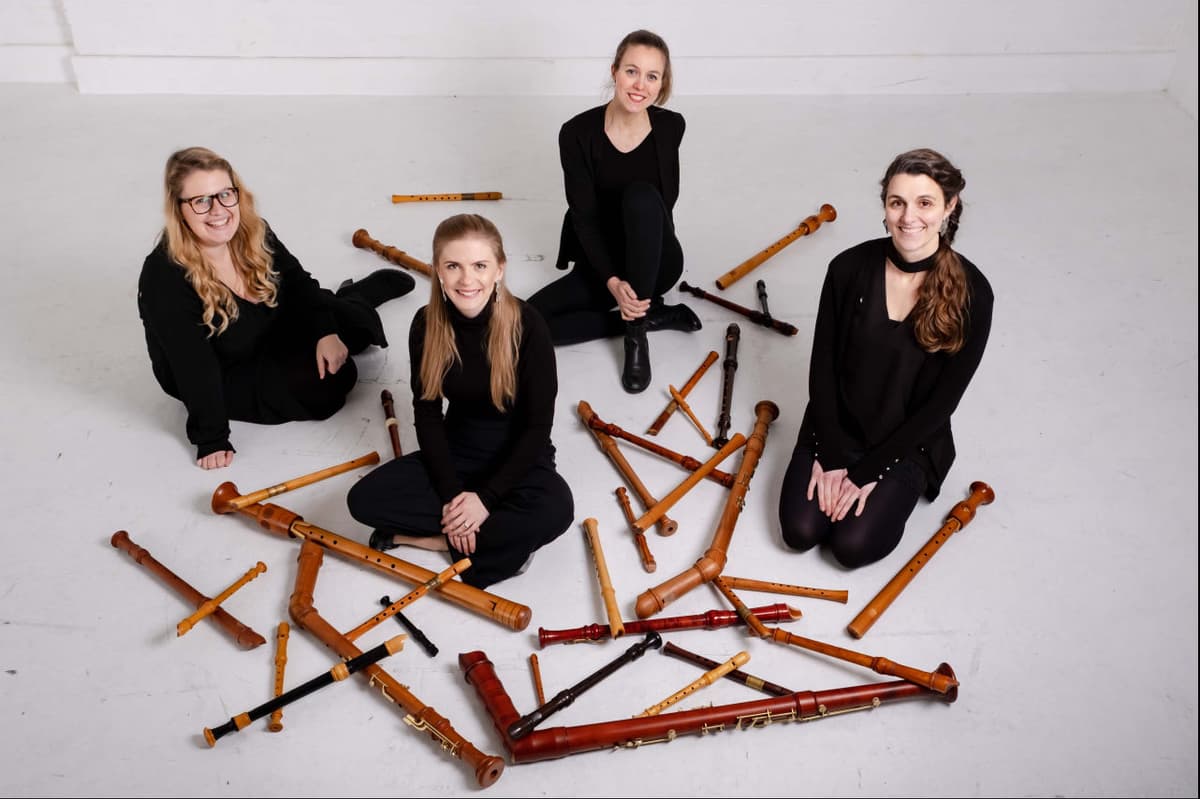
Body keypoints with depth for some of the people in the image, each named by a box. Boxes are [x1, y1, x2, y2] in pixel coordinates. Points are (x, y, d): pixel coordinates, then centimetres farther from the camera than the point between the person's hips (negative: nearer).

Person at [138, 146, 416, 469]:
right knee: (328, 382, -18)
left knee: (353, 322, -3)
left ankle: (356, 292, 36)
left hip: (271, 334, 6)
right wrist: (212, 439, -25)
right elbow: (194, 368, -31)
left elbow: (296, 282, -2)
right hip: (228, 378, -6)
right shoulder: (164, 276, -33)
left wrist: (326, 332, -16)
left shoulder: (252, 233, -15)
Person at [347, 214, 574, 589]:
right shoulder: (427, 324, -11)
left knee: (555, 509, -35)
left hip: (518, 457, -3)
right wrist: (451, 493, -15)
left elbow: (538, 425, -16)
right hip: (457, 450, 4)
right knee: (365, 499, -18)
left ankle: (433, 537, -16)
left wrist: (486, 496, -21)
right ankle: (503, 537, -14)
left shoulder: (527, 326, -21)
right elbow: (427, 413, -5)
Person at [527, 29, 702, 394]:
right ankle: (650, 314, -8)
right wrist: (613, 282, -29)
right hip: (602, 264, 1)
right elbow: (584, 217, -15)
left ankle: (636, 330, -21)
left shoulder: (670, 127, -9)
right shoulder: (578, 133, -14)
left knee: (640, 195, -33)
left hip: (655, 261, -1)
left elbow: (664, 201, 1)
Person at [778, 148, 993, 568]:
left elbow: (942, 401, -14)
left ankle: (899, 488, 15)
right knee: (800, 531, -11)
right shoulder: (850, 267, -14)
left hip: (907, 440, -1)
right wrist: (830, 455, -10)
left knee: (853, 546, -14)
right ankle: (833, 473, 18)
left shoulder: (971, 292, -18)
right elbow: (822, 365, -5)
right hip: (837, 426, 2)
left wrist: (868, 470, -14)